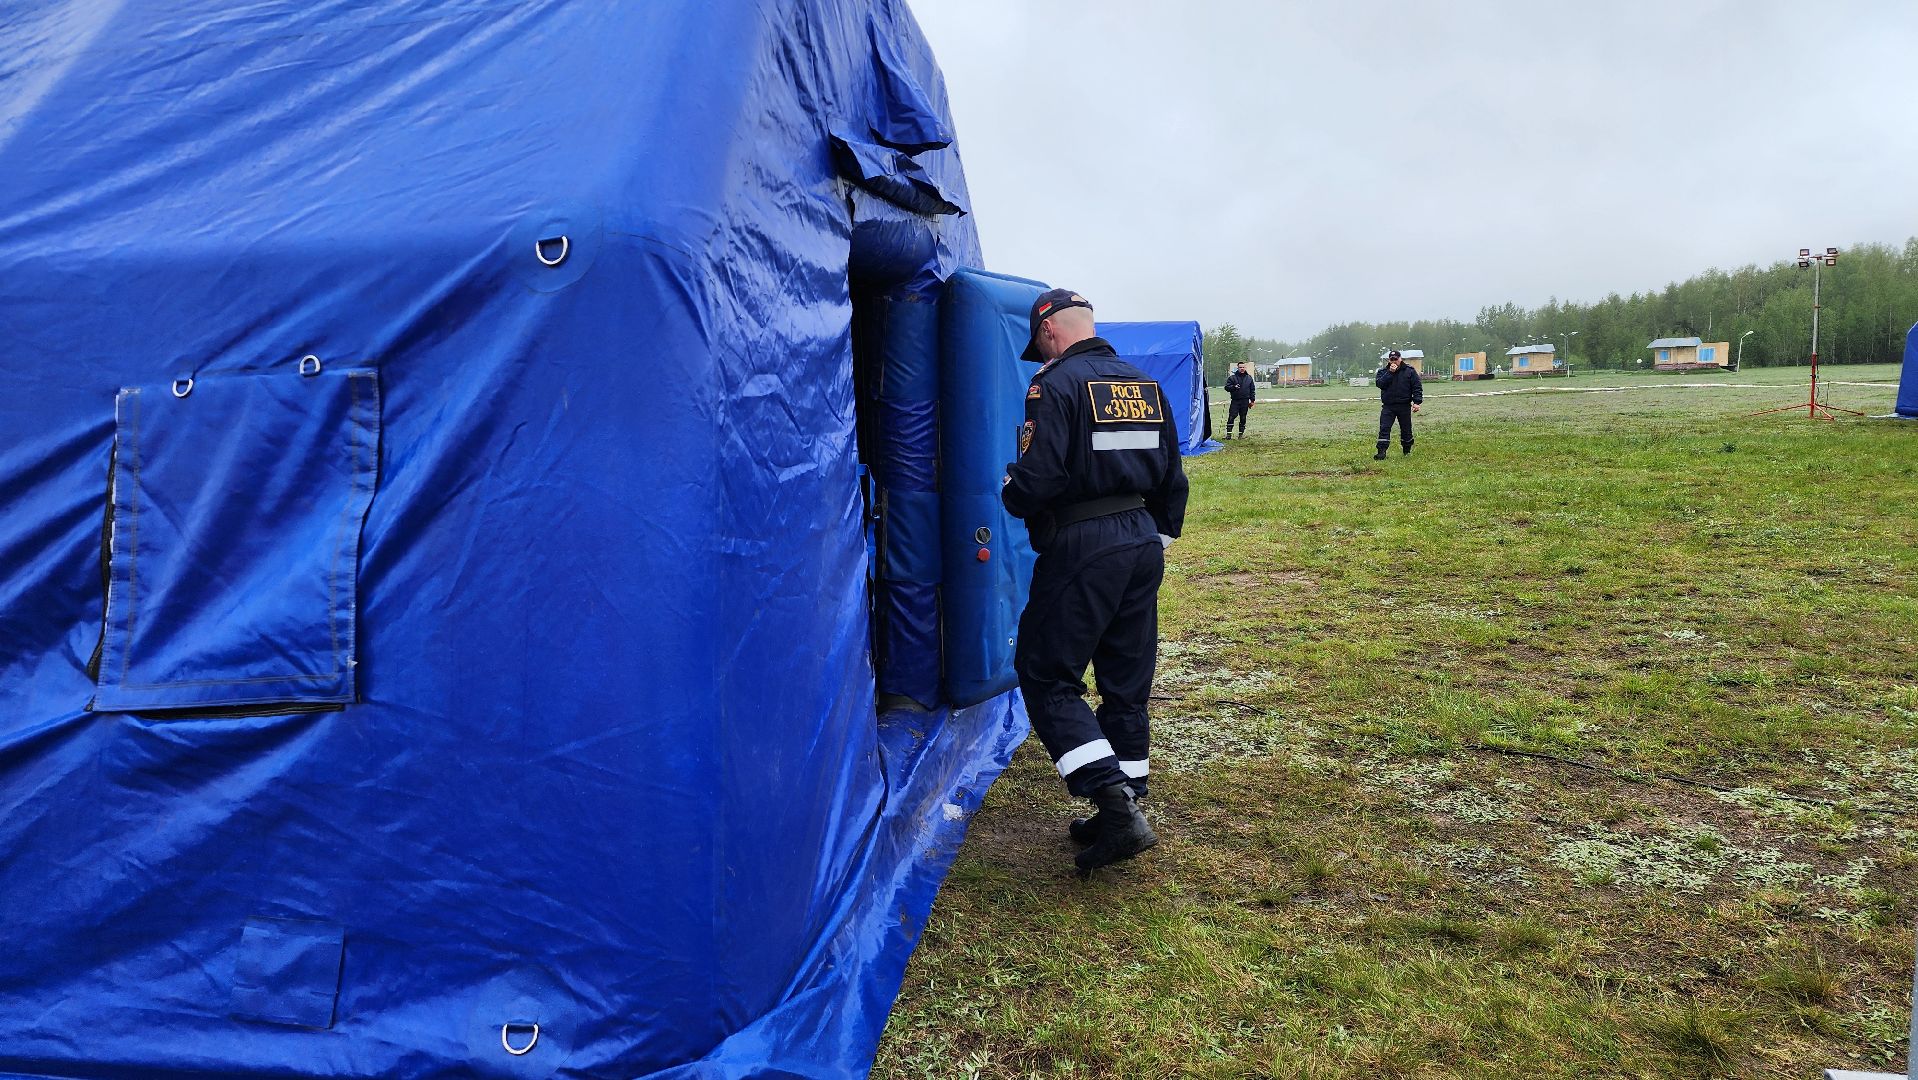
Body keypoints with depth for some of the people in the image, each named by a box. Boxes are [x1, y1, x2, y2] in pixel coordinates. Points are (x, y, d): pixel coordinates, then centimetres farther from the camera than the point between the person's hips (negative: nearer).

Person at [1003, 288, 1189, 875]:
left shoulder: (1056, 384, -10)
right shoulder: (1145, 385, 13)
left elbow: (1037, 480, -19)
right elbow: (1172, 479, 16)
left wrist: (1010, 494, 2)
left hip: (1081, 547, -7)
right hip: (1143, 543, 8)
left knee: (1046, 676, 1)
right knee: (1127, 683, 13)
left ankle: (1116, 804, -9)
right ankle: (1125, 811, 21)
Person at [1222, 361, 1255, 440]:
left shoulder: (1249, 378, 11)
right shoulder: (1232, 377, 2)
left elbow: (1252, 390, 15)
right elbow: (1227, 387, 0)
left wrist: (1252, 400, 10)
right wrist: (1234, 387, -19)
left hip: (1245, 401, 3)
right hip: (1235, 401, -2)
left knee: (1243, 418, 7)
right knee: (1231, 417, -9)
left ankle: (1241, 433, 14)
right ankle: (1228, 433, -8)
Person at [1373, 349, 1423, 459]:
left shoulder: (1410, 370, 2)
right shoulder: (1383, 371, 6)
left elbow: (1417, 387, -1)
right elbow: (1379, 384, -12)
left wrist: (1417, 402, -11)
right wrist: (1390, 372, -18)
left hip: (1404, 406, 0)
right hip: (1388, 406, 0)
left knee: (1406, 429, 10)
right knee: (1384, 428, -10)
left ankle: (1407, 451, 26)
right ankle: (1381, 452, -12)